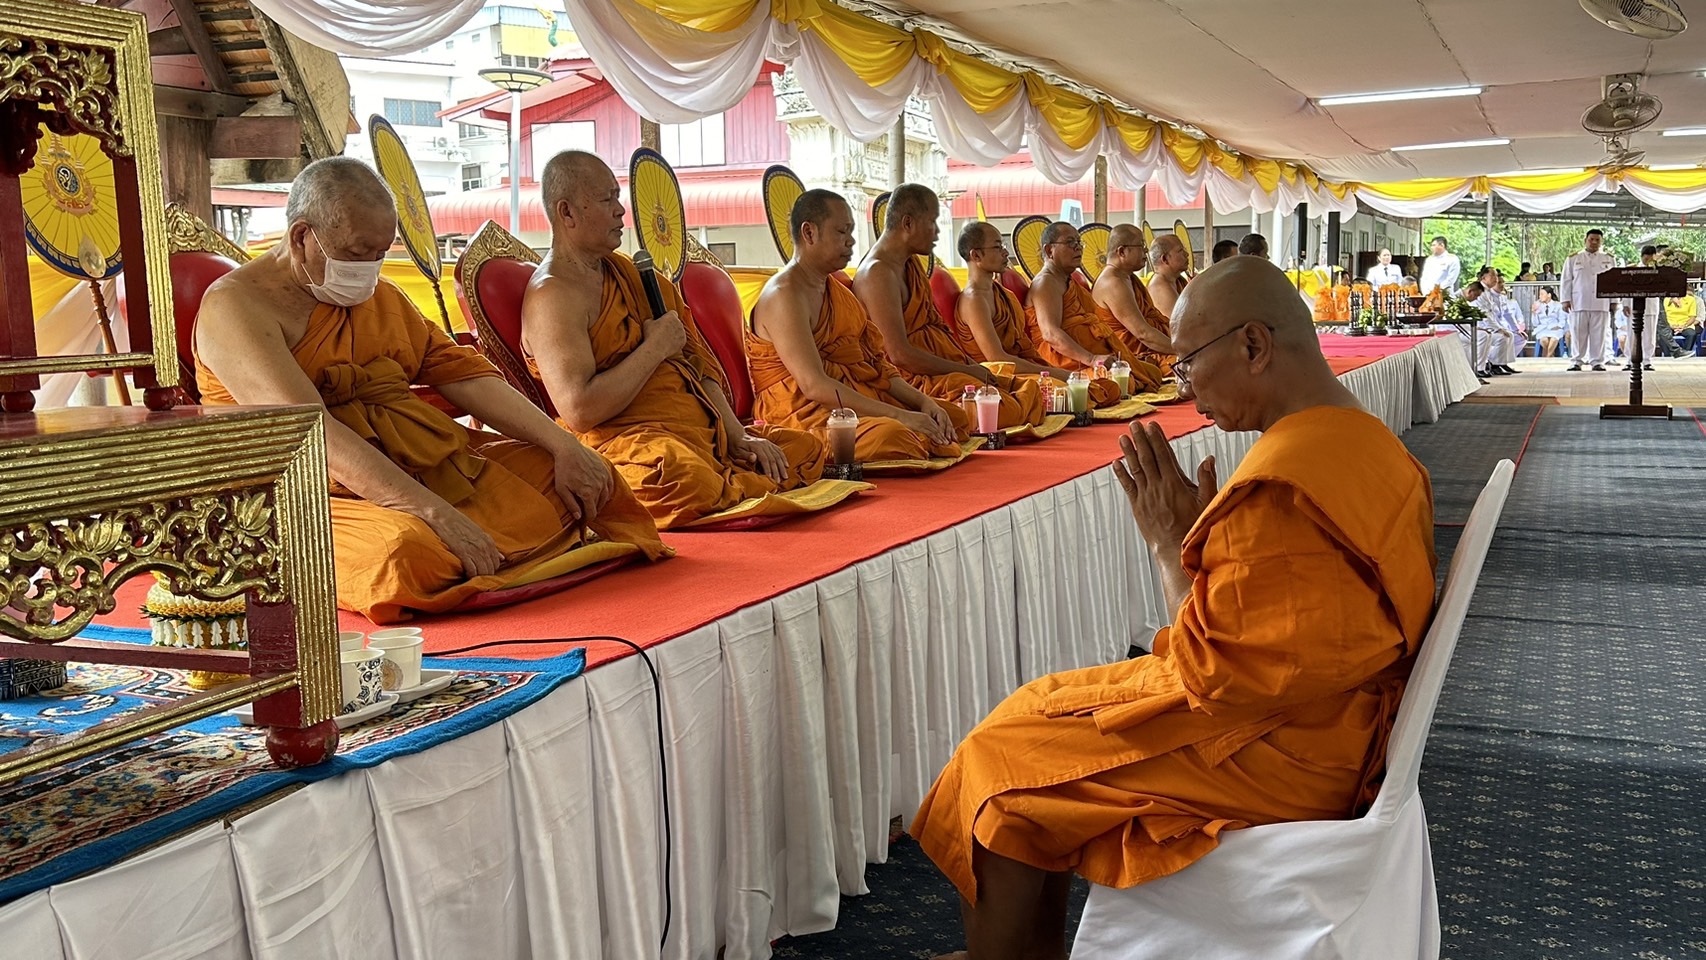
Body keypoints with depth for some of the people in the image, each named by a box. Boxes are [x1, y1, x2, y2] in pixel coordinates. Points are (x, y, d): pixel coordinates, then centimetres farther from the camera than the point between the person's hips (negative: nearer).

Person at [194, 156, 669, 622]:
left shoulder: (381, 296, 17)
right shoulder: (234, 306, -9)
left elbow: (464, 372, 12)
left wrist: (563, 444, -3)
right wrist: (435, 513, -32)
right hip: (312, 497, -7)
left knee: (593, 480, -2)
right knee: (407, 549, -39)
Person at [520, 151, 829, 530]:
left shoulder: (622, 270, 20)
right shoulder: (552, 295, -10)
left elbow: (693, 363, 20)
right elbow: (579, 410, -23)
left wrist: (739, 437, 8)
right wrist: (655, 347, -12)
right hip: (624, 439, -9)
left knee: (806, 448, 10)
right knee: (684, 477, -40)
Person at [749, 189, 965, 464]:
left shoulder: (838, 289, 18)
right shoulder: (784, 294, -13)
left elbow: (876, 363, 17)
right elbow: (814, 385, -24)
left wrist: (922, 401, -1)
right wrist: (899, 415, -26)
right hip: (802, 412, -10)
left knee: (955, 417, 3)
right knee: (891, 436, -36)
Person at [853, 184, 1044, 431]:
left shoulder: (912, 264, 17)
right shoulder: (878, 273, -15)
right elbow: (900, 354, -21)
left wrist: (974, 365, 7)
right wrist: (965, 370, -14)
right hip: (914, 380, -11)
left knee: (1033, 389, -3)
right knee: (1007, 409, -30)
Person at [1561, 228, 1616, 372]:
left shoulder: (1609, 260, 13)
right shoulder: (1573, 258, 9)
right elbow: (1566, 281, 7)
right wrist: (1566, 300, -2)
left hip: (1601, 304, 1)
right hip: (1578, 303, -1)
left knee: (1598, 333, 1)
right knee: (1578, 333, 0)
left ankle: (1597, 361, 6)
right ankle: (1576, 361, 5)